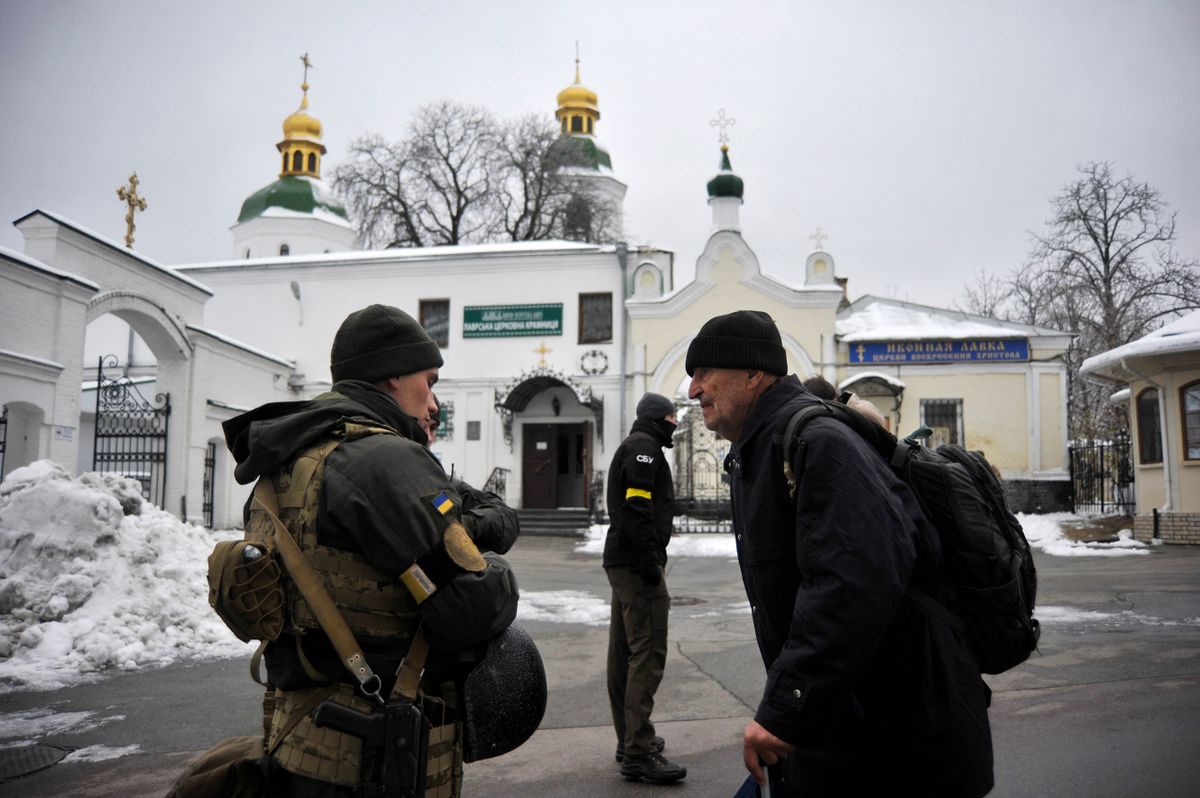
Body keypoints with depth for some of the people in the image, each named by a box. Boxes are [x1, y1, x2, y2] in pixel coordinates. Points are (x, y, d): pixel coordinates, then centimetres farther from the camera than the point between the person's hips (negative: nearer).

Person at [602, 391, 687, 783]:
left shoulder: (632, 447, 24)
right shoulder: (643, 446, -8)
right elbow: (638, 506, -20)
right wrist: (650, 562, -20)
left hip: (621, 562, 11)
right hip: (637, 563, -11)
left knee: (624, 653, 13)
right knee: (648, 652, -11)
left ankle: (629, 740, 23)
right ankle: (639, 753, -9)